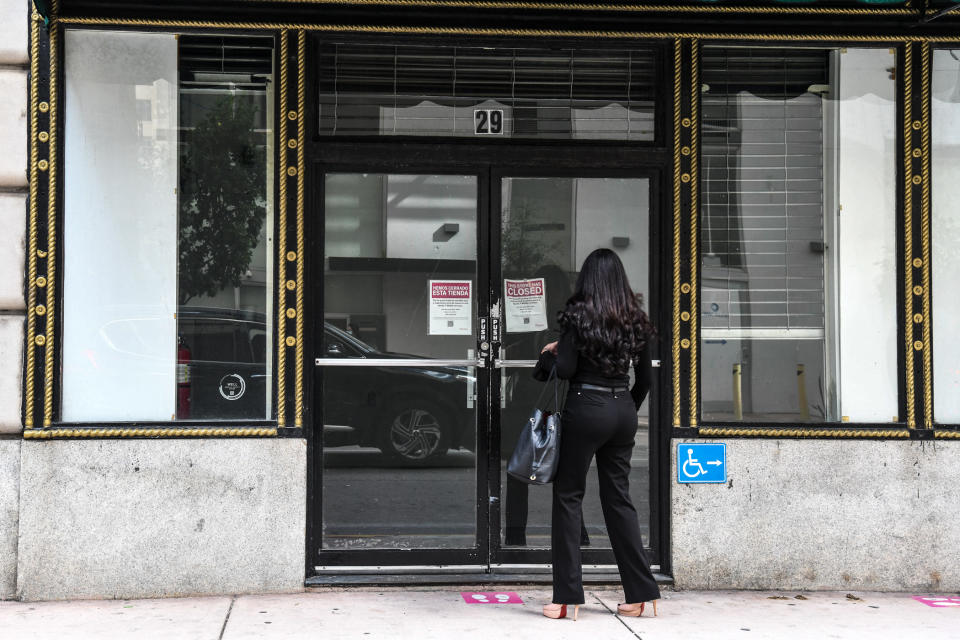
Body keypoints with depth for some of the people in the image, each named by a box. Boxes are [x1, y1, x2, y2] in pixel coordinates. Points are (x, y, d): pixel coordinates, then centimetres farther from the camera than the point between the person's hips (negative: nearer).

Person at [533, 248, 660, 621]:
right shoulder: (635, 318, 8)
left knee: (568, 496, 3)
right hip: (622, 410, 5)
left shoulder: (579, 314, -8)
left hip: (585, 409, -5)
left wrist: (549, 354, 6)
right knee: (618, 497, 12)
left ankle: (567, 596, 2)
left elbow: (566, 370, -13)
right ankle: (640, 591, 12)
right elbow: (645, 377, 12)